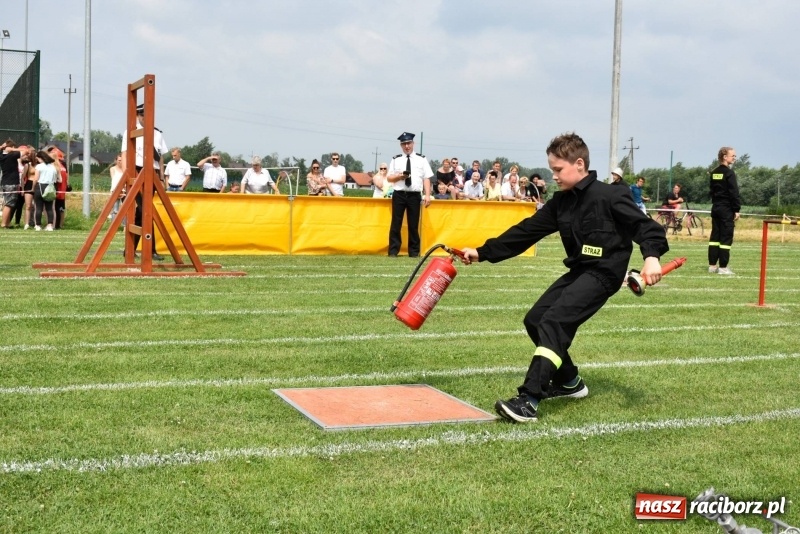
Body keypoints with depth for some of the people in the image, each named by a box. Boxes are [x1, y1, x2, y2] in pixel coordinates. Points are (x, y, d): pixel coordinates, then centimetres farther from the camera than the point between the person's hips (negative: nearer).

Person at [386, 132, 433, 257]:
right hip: (399, 195, 1)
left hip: (415, 195, -1)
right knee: (396, 223, 1)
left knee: (413, 224, 5)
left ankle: (414, 251, 14)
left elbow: (426, 178, 2)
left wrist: (427, 195, -7)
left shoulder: (421, 159, 6)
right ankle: (393, 251, 7)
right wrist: (399, 176, -10)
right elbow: (389, 178, 10)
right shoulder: (396, 160, 9)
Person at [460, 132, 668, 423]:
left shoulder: (609, 197, -14)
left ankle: (529, 400, -27)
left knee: (554, 322, -23)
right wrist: (482, 252, 6)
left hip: (603, 272, -9)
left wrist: (651, 256, -38)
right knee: (535, 319, 9)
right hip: (578, 270, 9)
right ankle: (569, 382, 26)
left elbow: (644, 225, -18)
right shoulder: (561, 202, 8)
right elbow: (527, 231, 9)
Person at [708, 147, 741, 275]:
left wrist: (716, 203, 16)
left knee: (714, 236, 10)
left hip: (715, 207, 8)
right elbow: (734, 193, -15)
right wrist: (737, 210, -11)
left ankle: (712, 265, 12)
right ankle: (723, 267, -4)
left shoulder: (714, 173, 11)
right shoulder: (729, 173, -12)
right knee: (726, 238, -4)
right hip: (727, 209, -8)